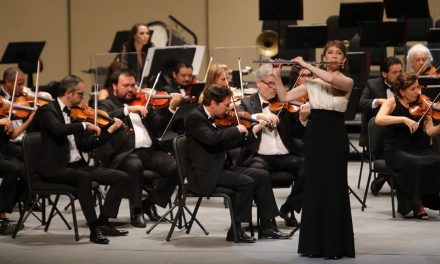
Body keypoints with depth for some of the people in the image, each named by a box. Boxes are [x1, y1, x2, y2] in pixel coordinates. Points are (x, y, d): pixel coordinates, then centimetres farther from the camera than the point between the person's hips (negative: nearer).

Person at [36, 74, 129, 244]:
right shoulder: (47, 111, -7)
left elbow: (86, 145, 15)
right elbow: (58, 129, -29)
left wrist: (110, 130, 11)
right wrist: (85, 125, -22)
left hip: (77, 165, 8)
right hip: (56, 168, -8)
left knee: (121, 177, -4)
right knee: (84, 177, -38)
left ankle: (103, 223, -5)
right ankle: (94, 229, -32)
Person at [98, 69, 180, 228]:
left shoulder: (142, 102, 23)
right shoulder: (106, 104, 10)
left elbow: (159, 126, 16)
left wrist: (171, 108, 1)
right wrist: (128, 110, -21)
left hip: (149, 150, 5)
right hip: (124, 153, -5)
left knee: (175, 166, -20)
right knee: (134, 165, -38)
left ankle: (150, 203, 0)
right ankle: (136, 211, -21)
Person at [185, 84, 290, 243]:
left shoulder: (213, 118, 13)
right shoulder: (195, 117, -14)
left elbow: (227, 143, 18)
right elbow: (211, 138, -31)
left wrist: (253, 131, 14)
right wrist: (237, 129, -18)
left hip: (221, 168, 10)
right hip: (205, 174, -9)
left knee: (262, 176, 1)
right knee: (246, 182, -25)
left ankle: (266, 227, 5)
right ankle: (235, 231, -16)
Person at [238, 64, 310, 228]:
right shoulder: (247, 103, 10)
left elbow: (298, 134, 6)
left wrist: (302, 119, -14)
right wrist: (258, 116, -22)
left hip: (286, 155, 2)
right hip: (260, 156, -2)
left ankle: (288, 208, -2)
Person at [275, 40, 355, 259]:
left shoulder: (347, 82, -1)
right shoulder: (312, 83, 9)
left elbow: (331, 79, -24)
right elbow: (285, 98, 7)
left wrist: (306, 65, -16)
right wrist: (277, 76, -5)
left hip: (335, 137, -3)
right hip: (314, 136, 4)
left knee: (334, 189, -4)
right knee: (313, 188, 5)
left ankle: (335, 244, 1)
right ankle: (314, 243, 12)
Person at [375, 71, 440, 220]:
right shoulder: (392, 103, 1)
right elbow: (379, 119, -19)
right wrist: (403, 119, -28)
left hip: (419, 149, 3)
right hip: (396, 151, -3)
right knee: (415, 164, -34)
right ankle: (417, 205, -16)